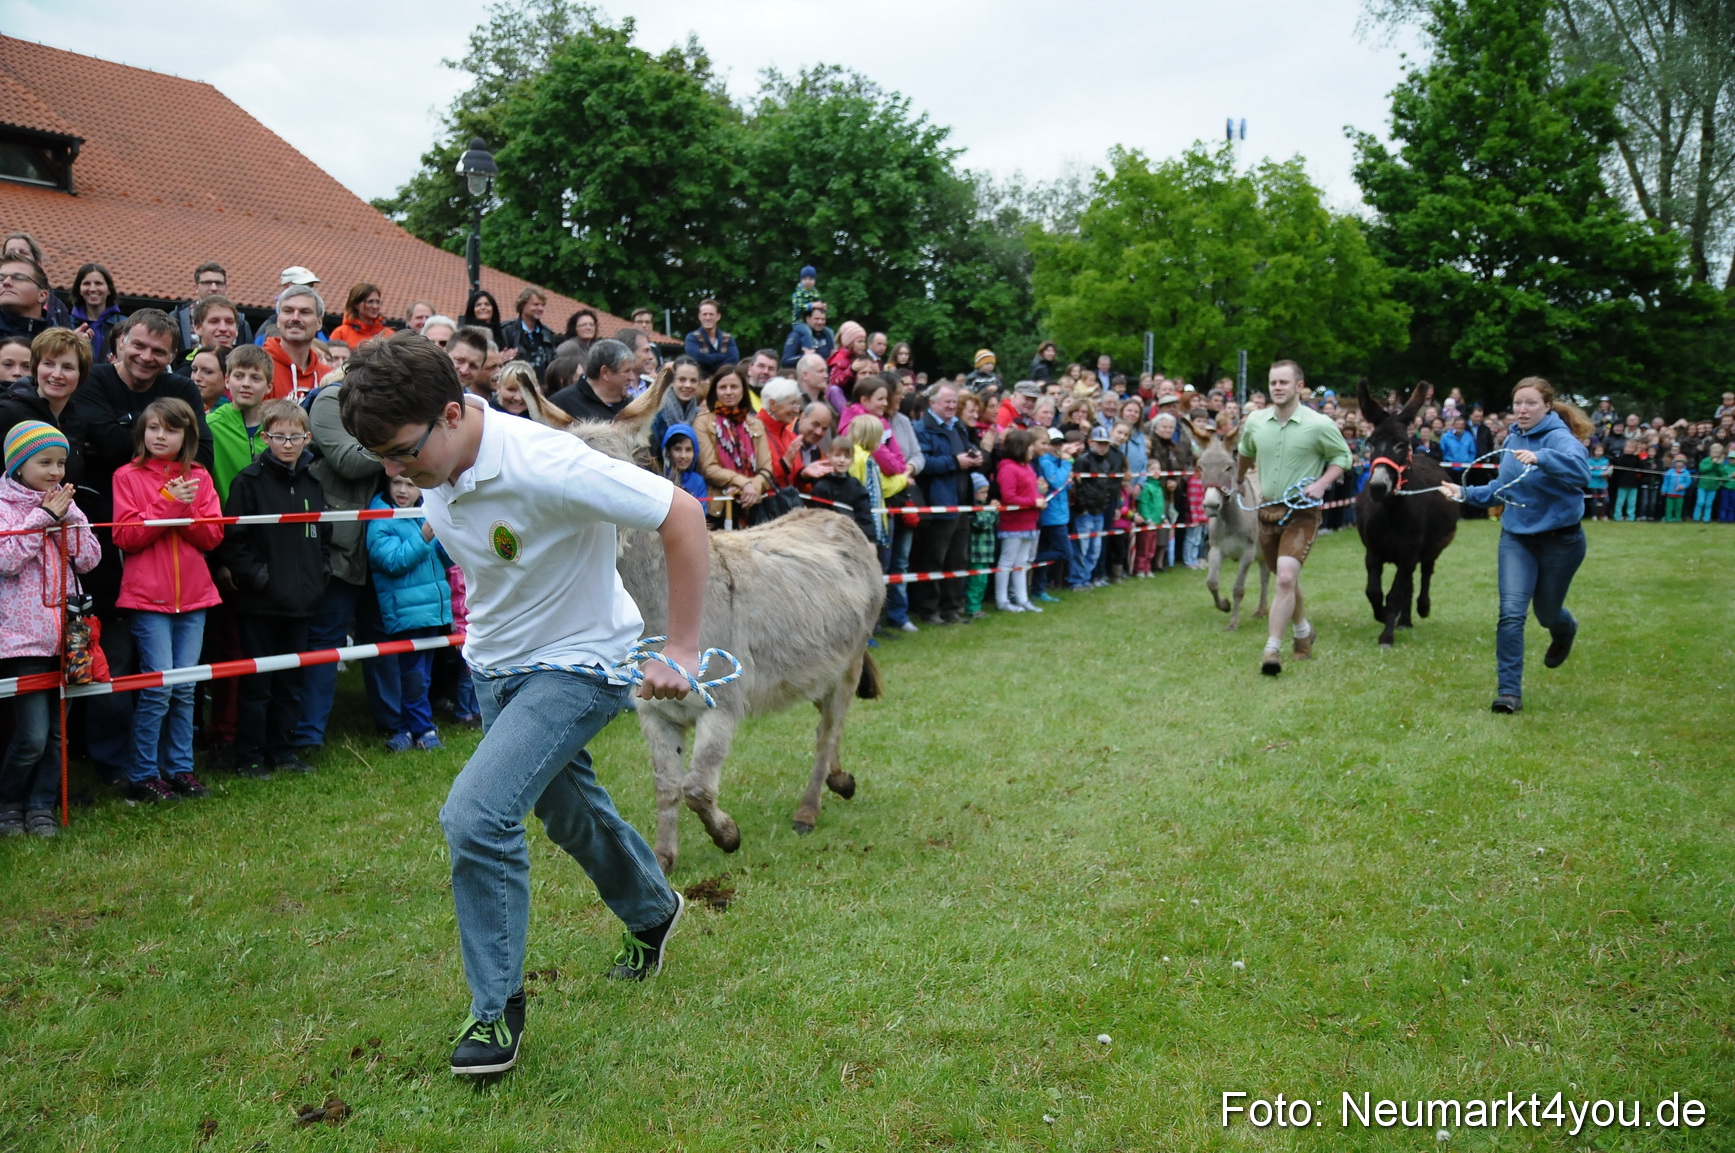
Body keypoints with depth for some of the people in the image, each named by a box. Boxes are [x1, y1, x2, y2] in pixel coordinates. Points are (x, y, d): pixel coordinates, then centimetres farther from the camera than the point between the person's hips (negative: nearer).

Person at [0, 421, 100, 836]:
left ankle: (41, 808, 19)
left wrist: (66, 518, -8)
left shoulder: (66, 505, 11)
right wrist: (42, 518, -15)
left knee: (56, 733, 9)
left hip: (65, 633, 5)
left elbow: (90, 559, 4)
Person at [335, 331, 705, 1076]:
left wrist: (681, 651, -26)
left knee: (476, 815, -21)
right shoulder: (432, 465, -10)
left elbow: (682, 516, -29)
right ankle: (651, 914, 51)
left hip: (577, 665, -8)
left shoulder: (544, 467, -33)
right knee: (568, 813, 23)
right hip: (495, 662, 8)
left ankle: (496, 1009, -2)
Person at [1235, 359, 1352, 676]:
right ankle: (1303, 630, 43)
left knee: (1286, 578, -20)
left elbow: (1343, 457, 0)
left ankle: (1272, 650, -17)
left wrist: (1321, 484, -15)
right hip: (1267, 510, 5)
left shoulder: (1320, 425, -13)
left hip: (1302, 513, -5)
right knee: (1285, 578, 19)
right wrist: (1237, 482, 34)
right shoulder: (1255, 421, 0)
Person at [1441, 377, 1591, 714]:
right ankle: (1509, 690, -5)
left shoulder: (1559, 438, -18)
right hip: (1516, 537, 4)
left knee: (1546, 612, 14)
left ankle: (1565, 631, 53)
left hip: (1560, 539, -4)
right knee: (1511, 612, -11)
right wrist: (1466, 493, 1)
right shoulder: (1512, 439, 2)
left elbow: (1580, 469, -39)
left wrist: (1540, 457, -53)